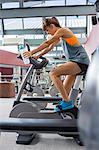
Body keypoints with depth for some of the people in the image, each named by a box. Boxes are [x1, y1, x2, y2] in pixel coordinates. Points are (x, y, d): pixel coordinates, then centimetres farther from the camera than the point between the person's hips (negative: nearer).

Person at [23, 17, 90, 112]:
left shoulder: (62, 30, -6)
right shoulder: (59, 37, 22)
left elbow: (47, 43, -12)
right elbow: (49, 48, 24)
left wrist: (32, 52, -12)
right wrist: (37, 56, 14)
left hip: (80, 61, -10)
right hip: (76, 62, 10)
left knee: (53, 73, -23)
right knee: (64, 91, 8)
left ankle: (67, 102, -21)